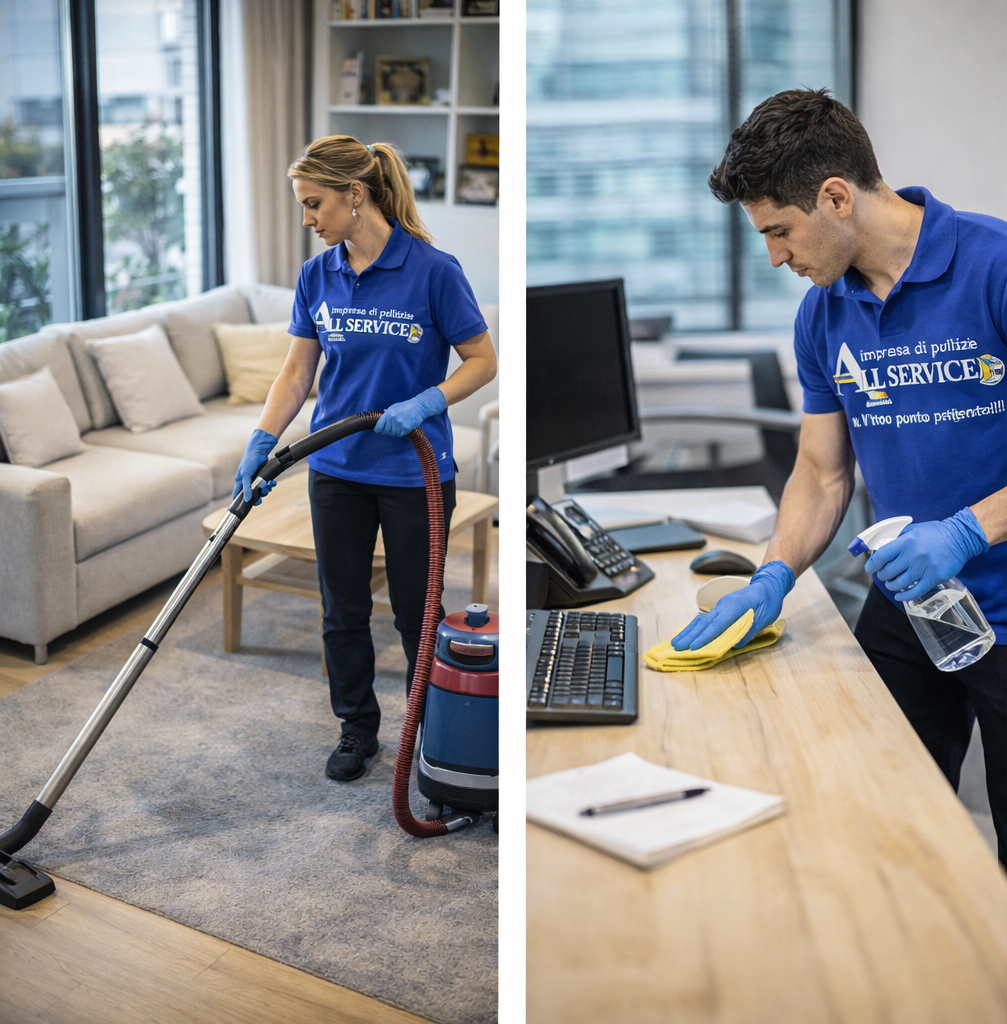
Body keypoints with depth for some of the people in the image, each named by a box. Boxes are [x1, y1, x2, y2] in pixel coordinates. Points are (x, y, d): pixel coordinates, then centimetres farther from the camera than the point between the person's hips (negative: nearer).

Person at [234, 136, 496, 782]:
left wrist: (425, 402, -24)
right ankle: (358, 729, 29)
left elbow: (483, 361, -9)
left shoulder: (432, 269, -15)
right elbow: (297, 371, 4)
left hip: (415, 472, -4)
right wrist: (262, 444, -7)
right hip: (337, 469, 5)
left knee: (416, 609, 8)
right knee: (343, 608, 11)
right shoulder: (317, 275, 1)